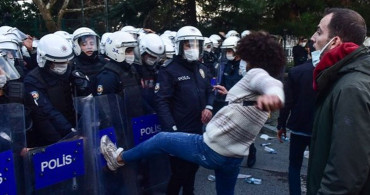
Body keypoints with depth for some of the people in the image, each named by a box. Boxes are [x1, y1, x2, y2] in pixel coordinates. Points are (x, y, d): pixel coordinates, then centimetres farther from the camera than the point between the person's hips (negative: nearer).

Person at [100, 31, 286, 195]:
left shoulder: (256, 73, -13)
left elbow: (272, 84, -38)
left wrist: (273, 95, -60)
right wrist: (231, 96, 33)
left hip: (210, 150, -8)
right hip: (234, 157, 8)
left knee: (161, 139, 10)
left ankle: (119, 158, 29)